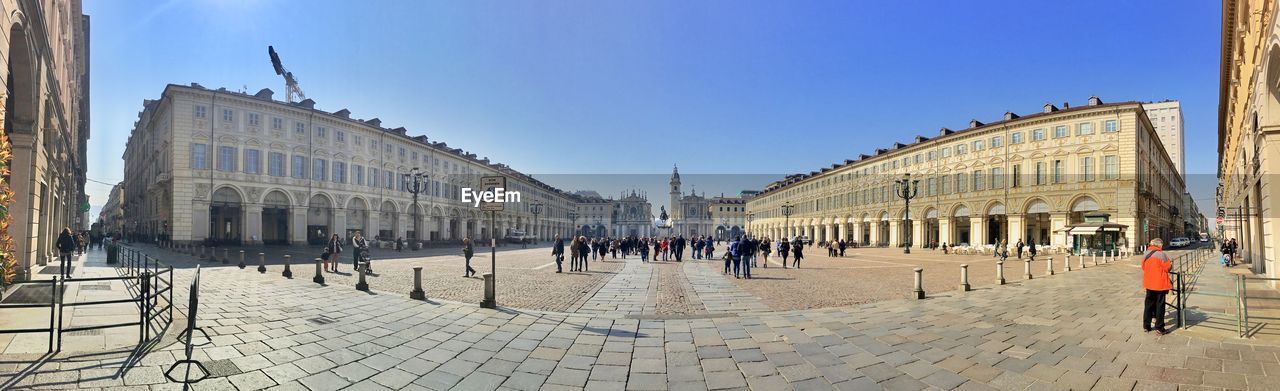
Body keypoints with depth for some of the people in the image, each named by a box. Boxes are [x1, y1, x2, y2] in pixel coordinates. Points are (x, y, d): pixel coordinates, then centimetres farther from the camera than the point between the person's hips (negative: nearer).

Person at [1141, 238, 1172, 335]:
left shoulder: (1146, 254, 4)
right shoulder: (1161, 254, -13)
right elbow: (1168, 267, -10)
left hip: (1148, 283, 5)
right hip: (1160, 283, -5)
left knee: (1148, 303, 14)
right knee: (1160, 305, 2)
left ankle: (1146, 326, 19)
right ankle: (1159, 329, 6)